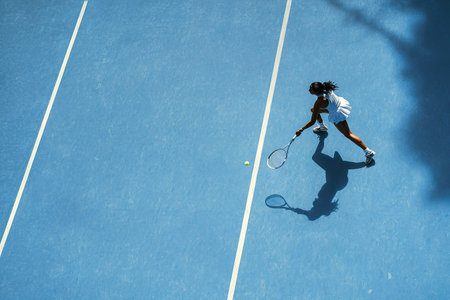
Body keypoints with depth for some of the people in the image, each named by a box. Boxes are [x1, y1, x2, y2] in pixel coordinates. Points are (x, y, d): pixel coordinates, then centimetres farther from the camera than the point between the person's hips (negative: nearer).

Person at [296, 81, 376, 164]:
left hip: (337, 115, -8)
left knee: (348, 135, 5)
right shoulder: (325, 88, -19)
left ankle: (368, 152, 14)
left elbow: (312, 122, -32)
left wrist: (301, 130, -22)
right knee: (313, 109, 18)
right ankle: (322, 127, 46)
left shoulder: (319, 102, -37)